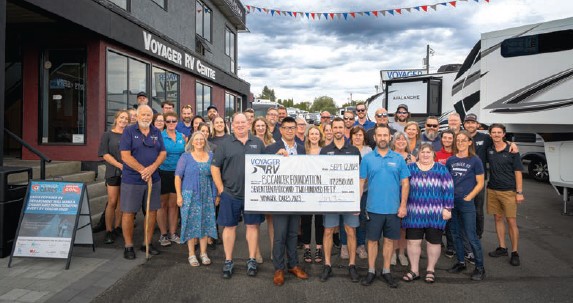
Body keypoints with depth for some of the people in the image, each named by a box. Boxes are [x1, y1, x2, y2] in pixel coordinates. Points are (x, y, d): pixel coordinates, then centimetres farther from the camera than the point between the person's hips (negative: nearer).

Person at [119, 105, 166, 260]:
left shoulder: (157, 132, 8)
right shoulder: (129, 131, -4)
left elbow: (163, 153, 4)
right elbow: (125, 156, -11)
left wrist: (152, 168, -13)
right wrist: (143, 170, -14)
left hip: (154, 179, 4)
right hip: (132, 180, -4)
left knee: (152, 211, 9)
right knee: (129, 212, 1)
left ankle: (147, 243, 23)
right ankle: (128, 246, 15)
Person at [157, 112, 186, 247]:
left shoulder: (182, 137, 6)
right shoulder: (159, 136, -5)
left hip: (177, 174, 3)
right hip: (163, 173, -3)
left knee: (174, 204, 11)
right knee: (163, 204, 5)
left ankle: (173, 233, 21)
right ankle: (163, 234, 15)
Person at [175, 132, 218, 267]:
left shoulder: (211, 156, 8)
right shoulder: (185, 156, 0)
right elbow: (178, 176, -3)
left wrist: (217, 194, 6)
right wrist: (179, 195, -9)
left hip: (207, 196, 3)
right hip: (189, 195, -2)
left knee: (205, 223, 6)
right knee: (191, 224, 2)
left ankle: (203, 253, 18)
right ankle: (191, 255, 13)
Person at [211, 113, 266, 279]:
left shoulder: (258, 143, 6)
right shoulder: (225, 144, 2)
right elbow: (215, 167, 1)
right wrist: (221, 189, -4)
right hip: (230, 194, -1)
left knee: (253, 225, 7)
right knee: (229, 227, 7)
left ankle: (252, 260, 21)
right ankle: (228, 261, 20)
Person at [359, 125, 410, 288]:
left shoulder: (398, 159, 1)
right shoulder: (367, 158, 0)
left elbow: (405, 183, 2)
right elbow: (361, 182, 2)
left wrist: (403, 205, -4)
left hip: (393, 208, 1)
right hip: (373, 208, -1)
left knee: (389, 240, 11)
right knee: (372, 240, 8)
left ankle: (386, 271, 25)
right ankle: (371, 271, 21)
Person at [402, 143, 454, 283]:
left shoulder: (441, 169, 3)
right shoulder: (410, 168, 4)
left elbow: (448, 189, 1)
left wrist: (447, 208, -4)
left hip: (435, 213, 0)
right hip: (414, 213, 1)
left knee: (434, 241, 7)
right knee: (413, 241, 3)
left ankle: (431, 269, 25)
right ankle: (414, 270, 17)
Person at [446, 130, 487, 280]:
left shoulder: (475, 160, -4)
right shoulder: (450, 160, 7)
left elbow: (480, 183, -4)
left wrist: (468, 197, -10)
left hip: (466, 203, -4)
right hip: (452, 202, 5)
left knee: (471, 236, -3)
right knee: (456, 234, 13)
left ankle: (480, 267, 8)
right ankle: (461, 262, 26)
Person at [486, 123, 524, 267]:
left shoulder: (512, 151, -4)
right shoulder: (489, 150, 5)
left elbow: (518, 172, -4)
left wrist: (519, 192, -8)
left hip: (508, 191, -4)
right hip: (492, 190, 4)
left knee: (511, 221, -3)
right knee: (498, 219, 11)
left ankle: (515, 252, 6)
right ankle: (502, 247, 22)